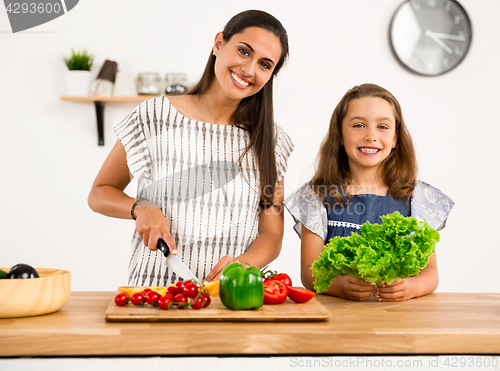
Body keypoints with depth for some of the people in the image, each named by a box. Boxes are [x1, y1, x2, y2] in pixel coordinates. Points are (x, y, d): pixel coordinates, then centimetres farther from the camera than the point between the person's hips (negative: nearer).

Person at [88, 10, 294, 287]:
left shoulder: (271, 140, 8)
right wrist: (140, 207, -9)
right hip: (153, 295, -2)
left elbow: (271, 235, 7)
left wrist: (242, 263, -14)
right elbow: (99, 194, 11)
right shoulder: (153, 117, 1)